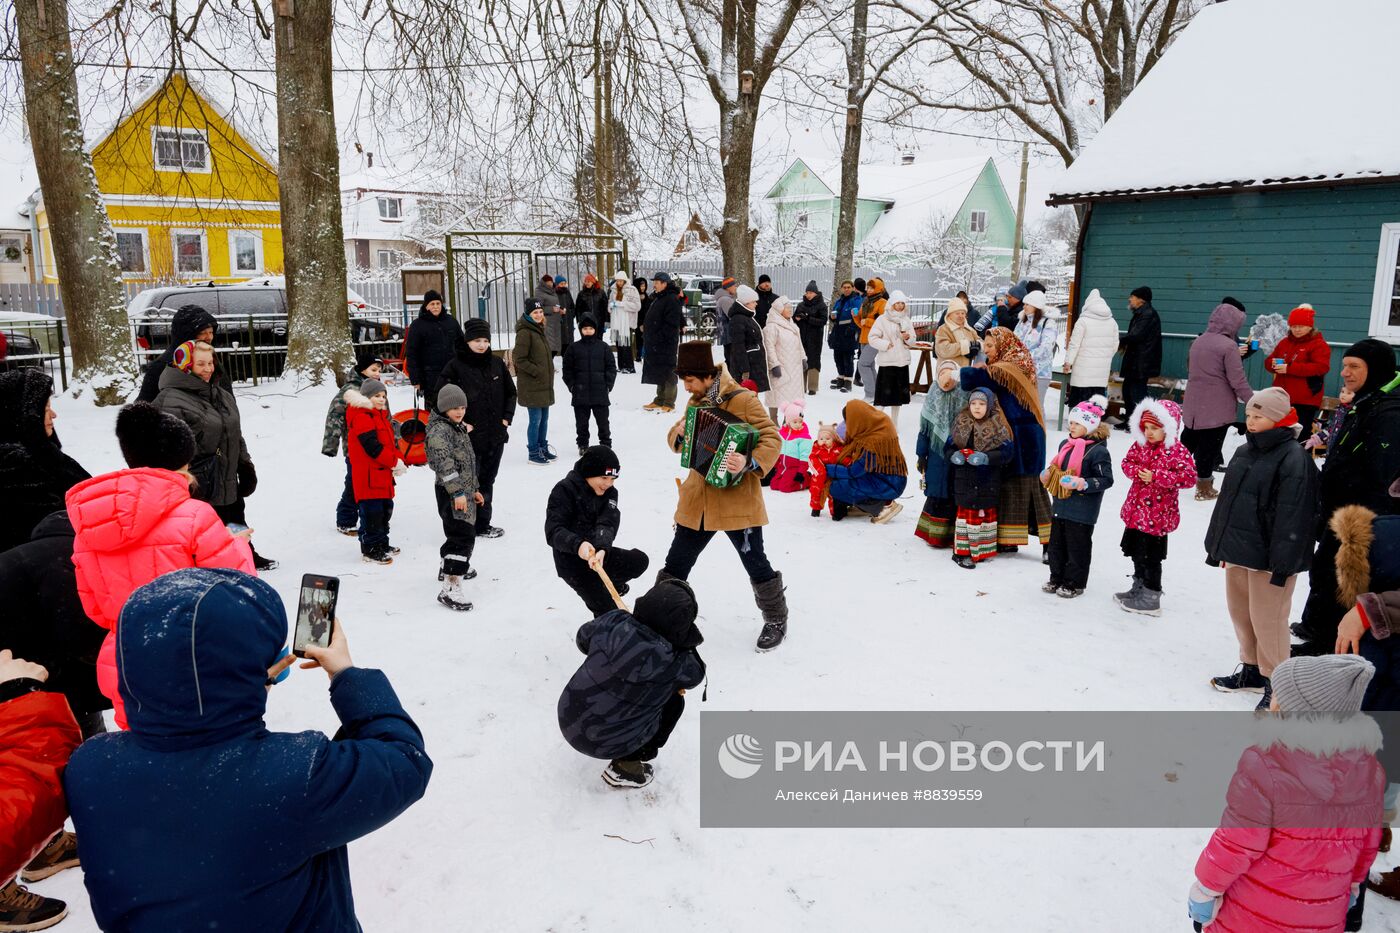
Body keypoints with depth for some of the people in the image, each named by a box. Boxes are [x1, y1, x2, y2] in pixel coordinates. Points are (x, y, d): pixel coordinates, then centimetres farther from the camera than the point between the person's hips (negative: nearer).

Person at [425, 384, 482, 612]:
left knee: (457, 532, 26)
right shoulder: (439, 430, -15)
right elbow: (444, 462, -26)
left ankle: (447, 566, 48)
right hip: (450, 493, -10)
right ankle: (450, 589, -19)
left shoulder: (459, 428, 18)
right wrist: (457, 491, -31)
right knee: (463, 536, -17)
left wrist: (474, 489, 28)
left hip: (464, 492, 10)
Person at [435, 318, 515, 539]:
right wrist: (460, 423, -11)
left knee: (487, 481, 15)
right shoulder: (456, 366, -9)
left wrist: (507, 417, 6)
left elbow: (511, 392, 17)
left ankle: (483, 525, 27)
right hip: (470, 437, -5)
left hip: (496, 435, 5)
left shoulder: (497, 363, 6)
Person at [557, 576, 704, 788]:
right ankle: (625, 767, 11)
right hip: (604, 744, -6)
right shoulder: (671, 664, -26)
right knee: (674, 701, 12)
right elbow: (696, 672, -3)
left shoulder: (613, 622, -14)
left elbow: (583, 639, 8)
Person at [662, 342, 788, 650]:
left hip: (737, 500, -6)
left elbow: (772, 439, -17)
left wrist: (750, 462, -35)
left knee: (755, 563, 6)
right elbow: (676, 439, 18)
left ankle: (776, 620, 25)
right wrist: (679, 432, -6)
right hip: (698, 499, 6)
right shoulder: (696, 401, 9)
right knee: (677, 561, 13)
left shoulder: (742, 400, -14)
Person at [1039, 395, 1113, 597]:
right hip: (1061, 505, 8)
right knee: (1056, 543, 16)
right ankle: (1057, 578, 30)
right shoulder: (1066, 444, 8)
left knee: (1077, 547, 4)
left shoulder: (1098, 451, -16)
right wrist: (1048, 475, 4)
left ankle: (1074, 583, 18)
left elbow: (1106, 479, -16)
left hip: (1082, 511, -8)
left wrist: (1083, 484, -27)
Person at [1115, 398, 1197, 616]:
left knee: (1150, 557, 1)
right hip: (1135, 510, 7)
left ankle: (1151, 599, 13)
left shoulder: (1177, 451, -15)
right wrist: (1136, 471, -11)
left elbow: (1189, 478, -21)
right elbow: (1127, 462, 13)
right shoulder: (1140, 445, 5)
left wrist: (1155, 476, -25)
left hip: (1157, 514, -7)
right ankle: (1139, 588, 37)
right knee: (1137, 552, 20)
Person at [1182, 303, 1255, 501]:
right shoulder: (1229, 345, -14)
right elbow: (1237, 380, -15)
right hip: (1218, 408, -6)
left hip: (1194, 405, 6)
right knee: (1210, 446, 2)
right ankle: (1204, 487, 9)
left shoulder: (1198, 341, 7)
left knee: (1189, 440, 19)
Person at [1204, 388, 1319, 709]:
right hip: (1237, 550, 8)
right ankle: (1251, 670, 35)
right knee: (1240, 611, 18)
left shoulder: (1294, 458, -15)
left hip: (1268, 556, -8)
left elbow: (1293, 516, -18)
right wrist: (1217, 544, 17)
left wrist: (1283, 562, -20)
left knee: (1267, 619, 1)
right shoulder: (1244, 451, 11)